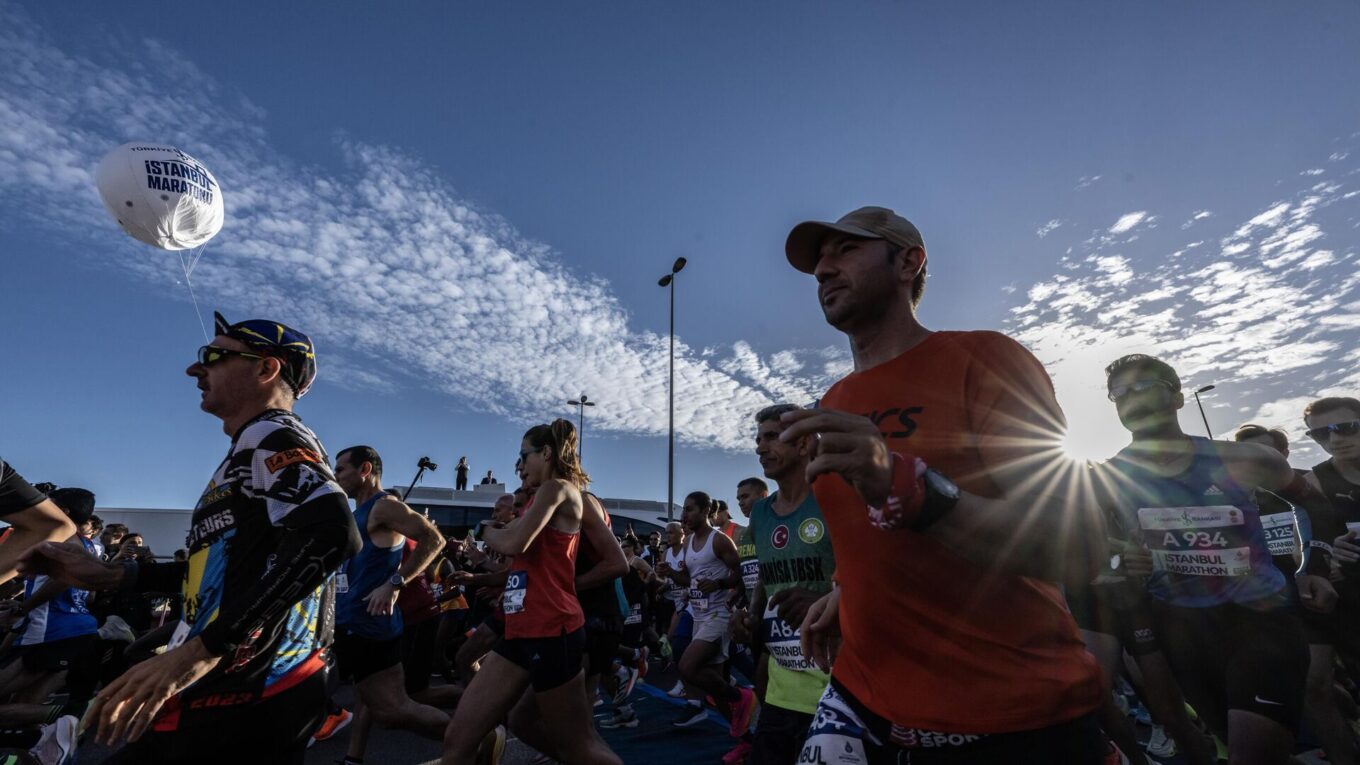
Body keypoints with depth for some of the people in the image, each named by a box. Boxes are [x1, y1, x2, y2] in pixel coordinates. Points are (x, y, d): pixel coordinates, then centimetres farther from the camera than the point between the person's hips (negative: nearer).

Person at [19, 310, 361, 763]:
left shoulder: (269, 434, -15)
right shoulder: (254, 447, 18)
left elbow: (331, 534, -33)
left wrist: (201, 650, -30)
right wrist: (109, 576, 16)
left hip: (243, 700, -9)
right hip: (231, 689, 9)